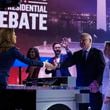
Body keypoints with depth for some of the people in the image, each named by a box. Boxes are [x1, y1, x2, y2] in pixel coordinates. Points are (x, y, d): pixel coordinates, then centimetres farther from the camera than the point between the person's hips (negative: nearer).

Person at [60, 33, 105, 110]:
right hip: (81, 88, 3)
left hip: (94, 88, -3)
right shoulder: (77, 54, 14)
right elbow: (66, 64, 0)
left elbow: (102, 69, -7)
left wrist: (97, 82, -21)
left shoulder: (97, 53, 2)